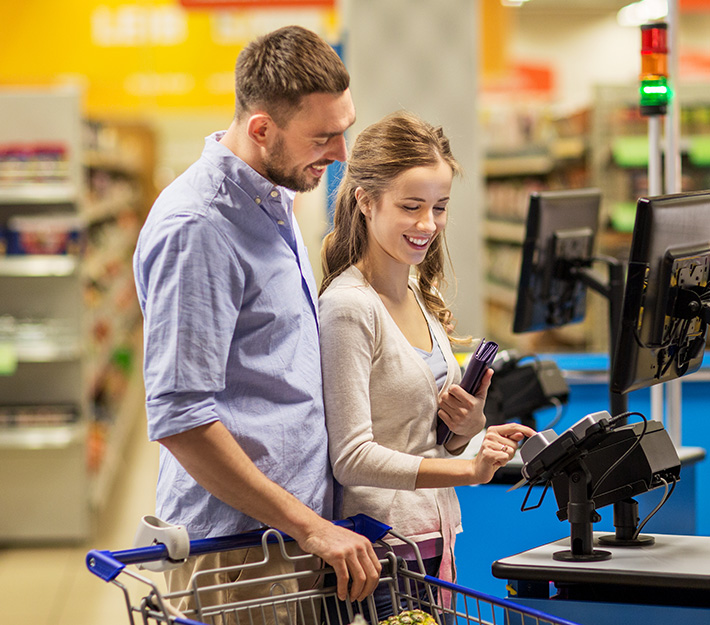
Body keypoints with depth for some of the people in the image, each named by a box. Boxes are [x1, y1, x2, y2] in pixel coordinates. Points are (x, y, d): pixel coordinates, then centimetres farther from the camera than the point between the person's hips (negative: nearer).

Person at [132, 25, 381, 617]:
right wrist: (310, 527, -20)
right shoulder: (196, 227, -17)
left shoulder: (274, 201, 14)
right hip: (236, 544, -9)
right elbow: (178, 418, -22)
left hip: (295, 534, 9)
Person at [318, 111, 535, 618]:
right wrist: (467, 469, -26)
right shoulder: (349, 306, -15)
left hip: (435, 538, 8)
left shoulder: (423, 297, 11)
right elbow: (352, 458, -20)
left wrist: (470, 428, -2)